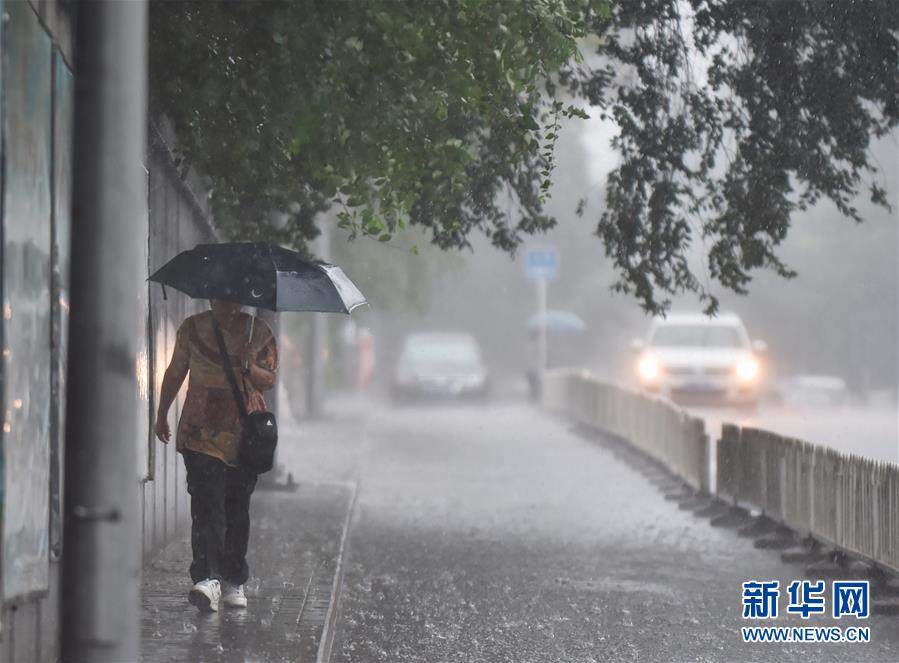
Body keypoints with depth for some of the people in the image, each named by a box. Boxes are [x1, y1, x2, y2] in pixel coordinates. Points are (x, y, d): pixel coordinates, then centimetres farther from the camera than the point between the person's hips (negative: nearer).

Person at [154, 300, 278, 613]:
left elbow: (269, 380, 2)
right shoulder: (192, 329, 4)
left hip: (245, 435, 1)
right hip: (202, 433, -1)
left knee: (238, 508, 6)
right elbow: (175, 373, 15)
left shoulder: (259, 332, 4)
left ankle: (234, 581, 18)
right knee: (207, 503, -16)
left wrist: (247, 366, -19)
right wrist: (162, 415, 19)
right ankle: (208, 578, -26)